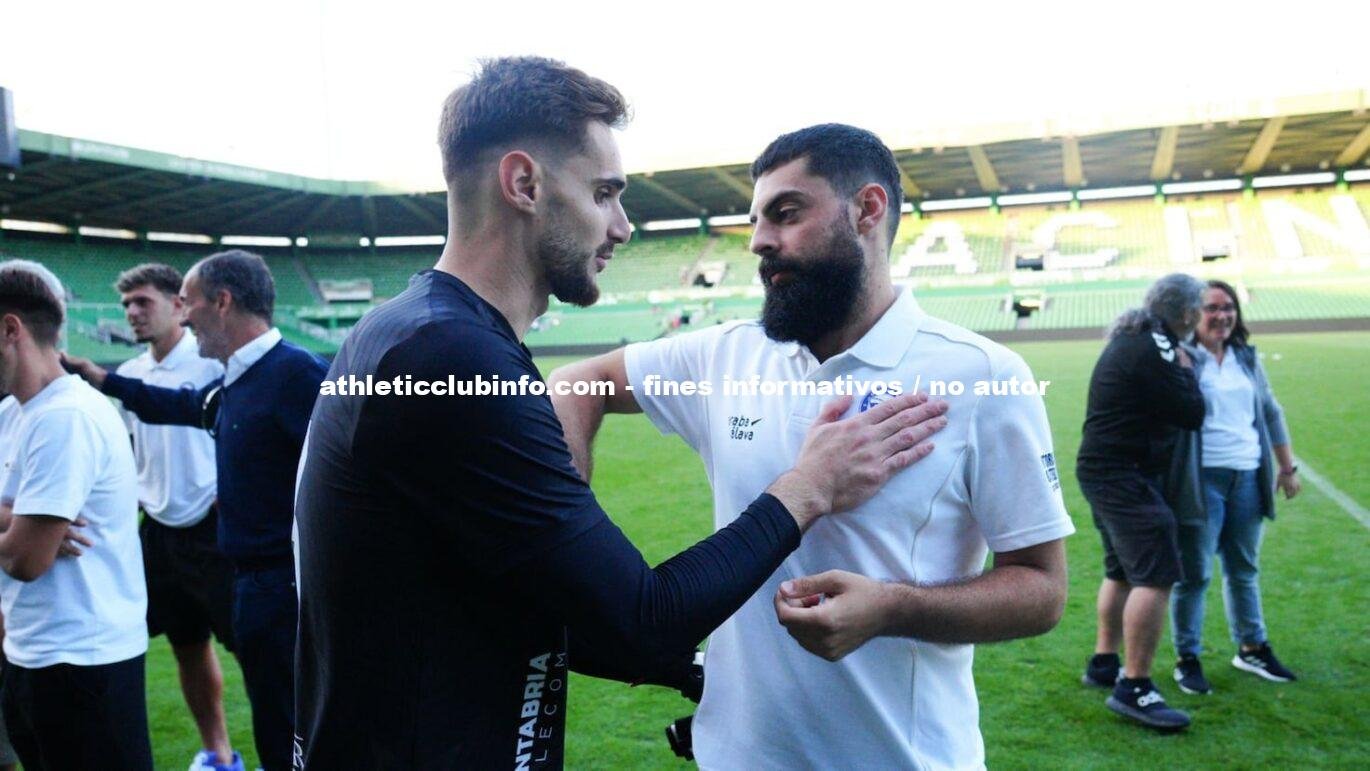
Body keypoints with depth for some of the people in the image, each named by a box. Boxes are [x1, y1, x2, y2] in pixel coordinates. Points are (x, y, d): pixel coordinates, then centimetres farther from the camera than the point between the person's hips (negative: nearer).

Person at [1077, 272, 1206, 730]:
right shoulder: (1152, 350, -20)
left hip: (1107, 469, 11)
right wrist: (1185, 370, -2)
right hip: (1123, 474, -11)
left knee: (1123, 571, 21)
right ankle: (1134, 688, -8)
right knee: (1156, 576, -11)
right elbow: (1192, 414, -16)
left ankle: (1104, 663, 32)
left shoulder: (1135, 339, 13)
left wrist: (1178, 369, 9)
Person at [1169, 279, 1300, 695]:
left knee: (1245, 569, 16)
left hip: (1248, 477, 6)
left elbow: (1271, 413, 20)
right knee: (1194, 573, -1)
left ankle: (1252, 648, 31)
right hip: (1202, 478, -6)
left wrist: (1287, 467, 19)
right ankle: (1187, 658, 11)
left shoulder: (1247, 358, 12)